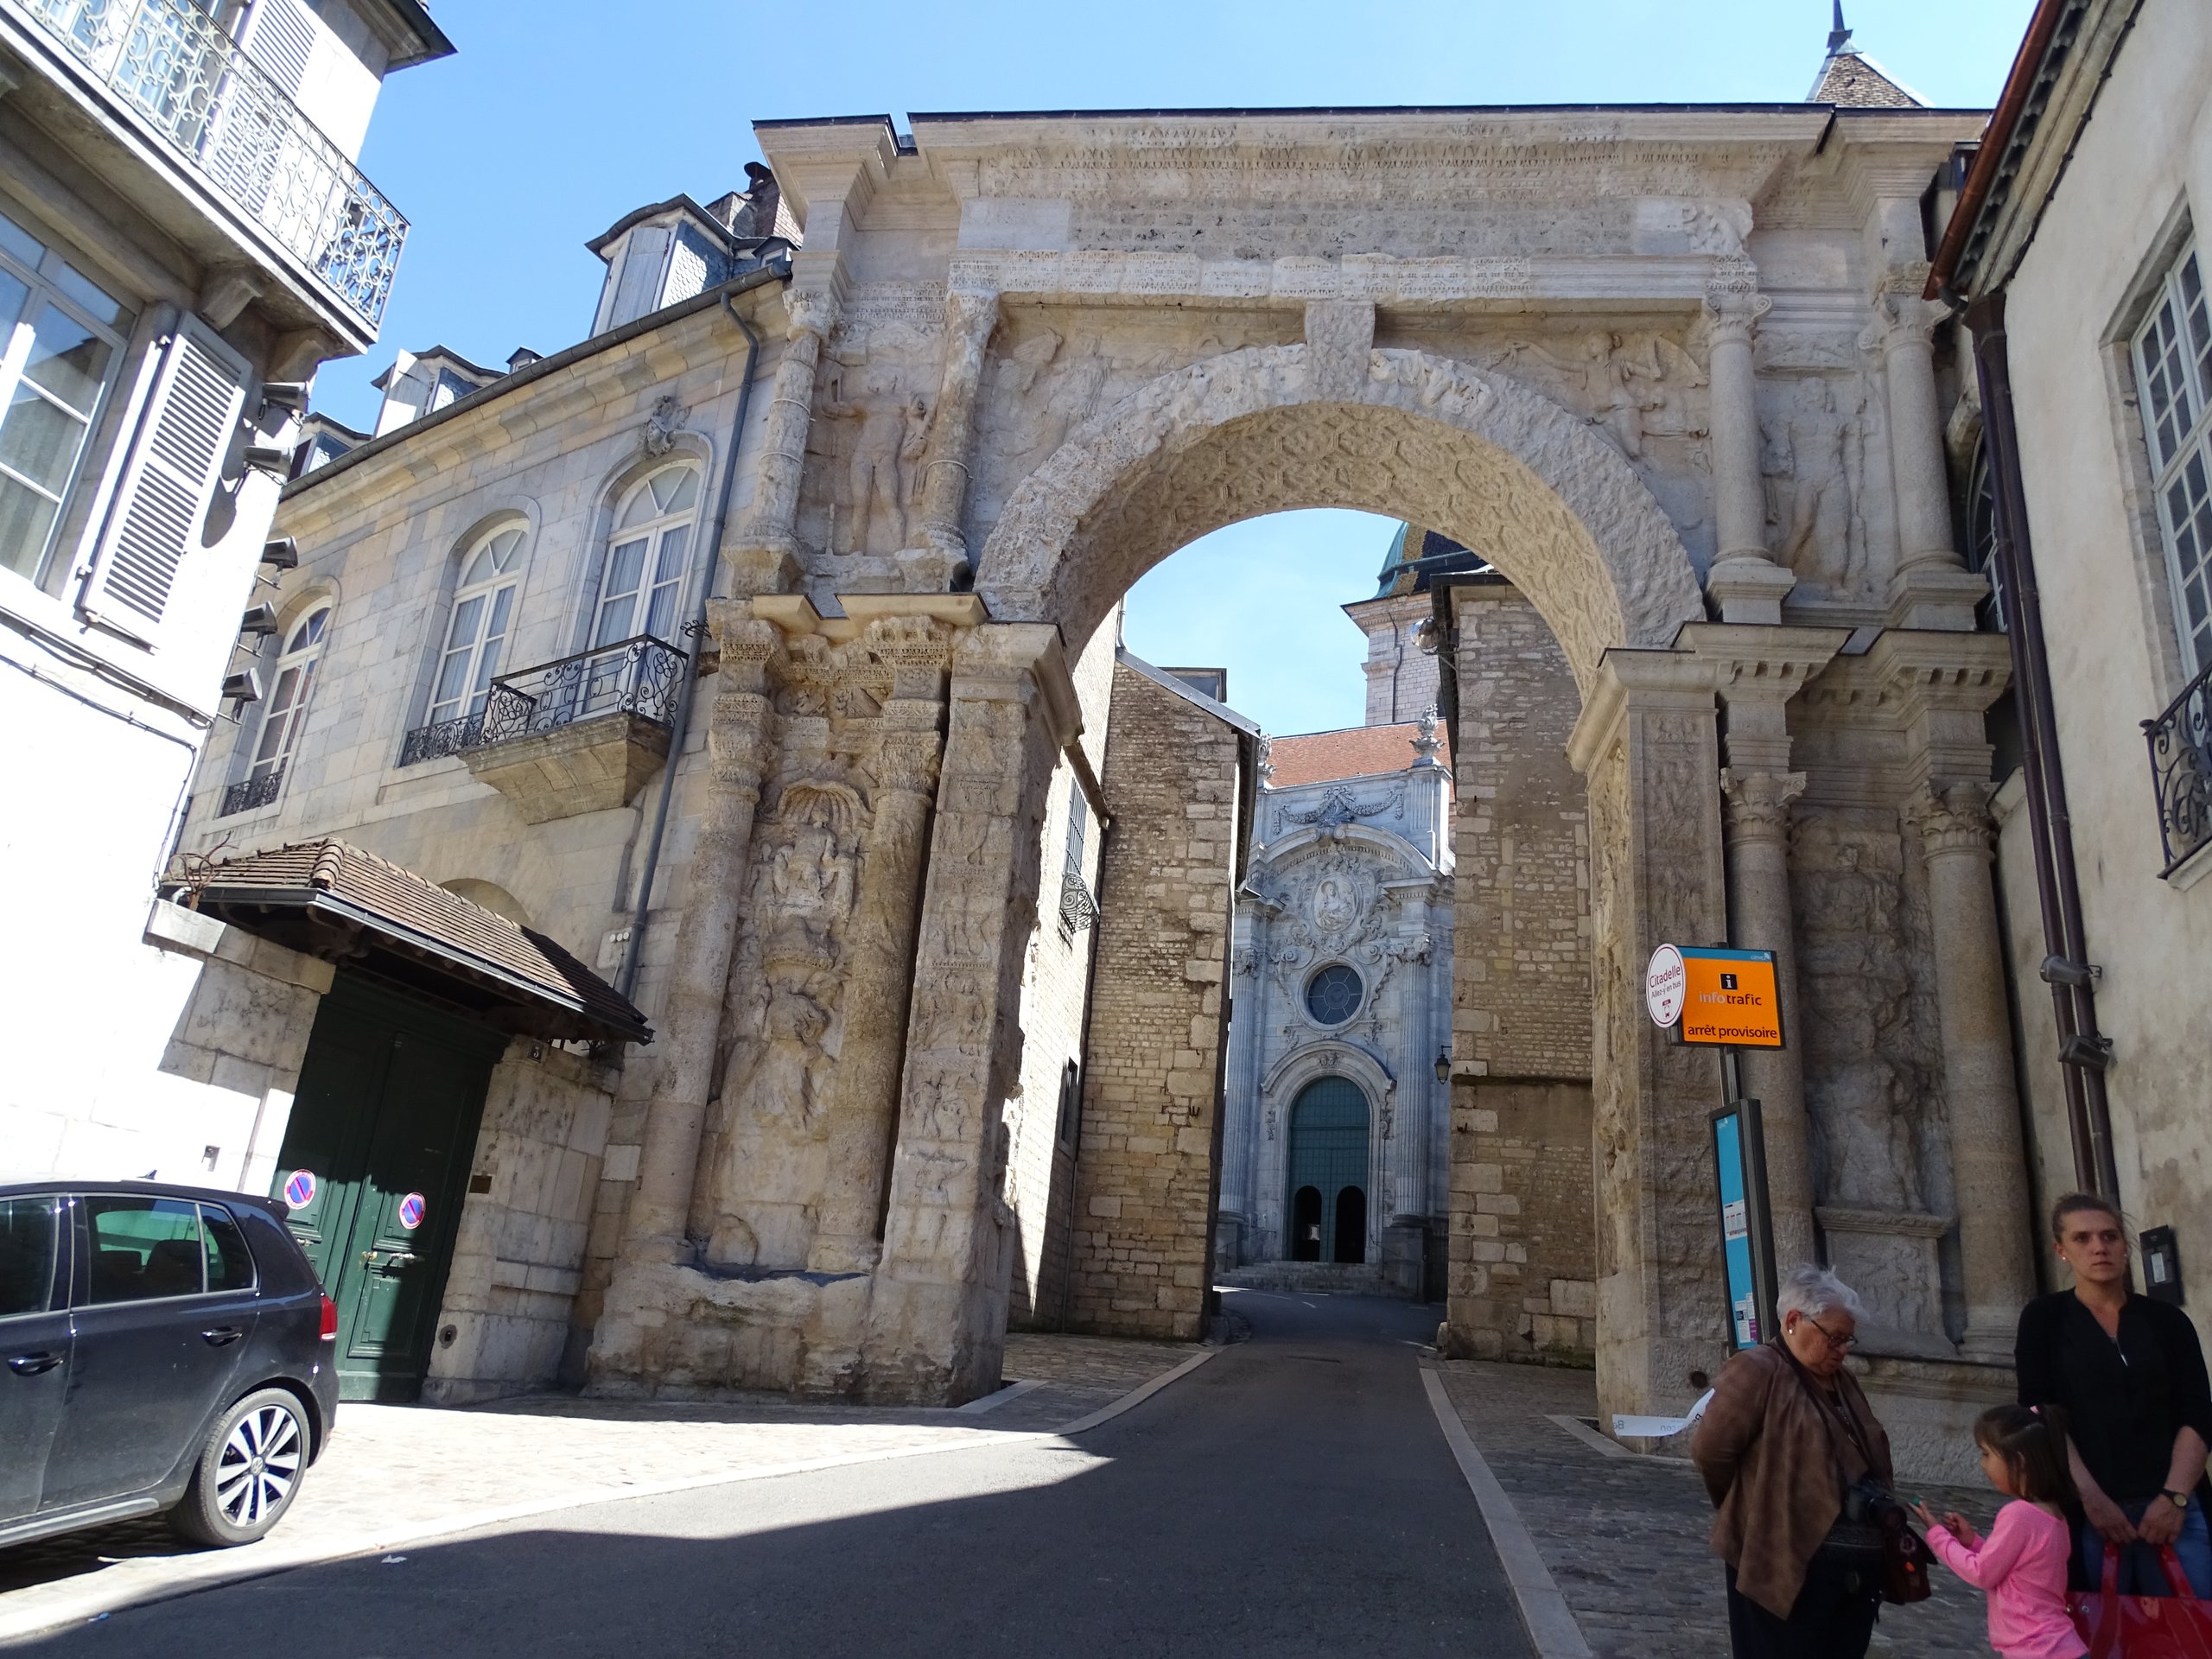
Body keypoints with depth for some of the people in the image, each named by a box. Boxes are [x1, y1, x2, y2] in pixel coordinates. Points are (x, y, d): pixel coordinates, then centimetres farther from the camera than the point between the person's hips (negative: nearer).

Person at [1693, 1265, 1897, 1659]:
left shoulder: (1842, 1380, 14)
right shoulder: (1756, 1371, -13)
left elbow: (1870, 1456, 23)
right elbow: (1711, 1452, -15)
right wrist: (1752, 1513, 0)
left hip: (1856, 1565, 8)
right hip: (1787, 1563, -8)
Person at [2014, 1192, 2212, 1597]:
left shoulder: (2168, 1320, 10)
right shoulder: (2044, 1319, 5)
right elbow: (2042, 1414, -3)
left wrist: (2174, 1496, -10)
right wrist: (2092, 1499, -12)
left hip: (2173, 1505, 2)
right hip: (2086, 1510, -1)